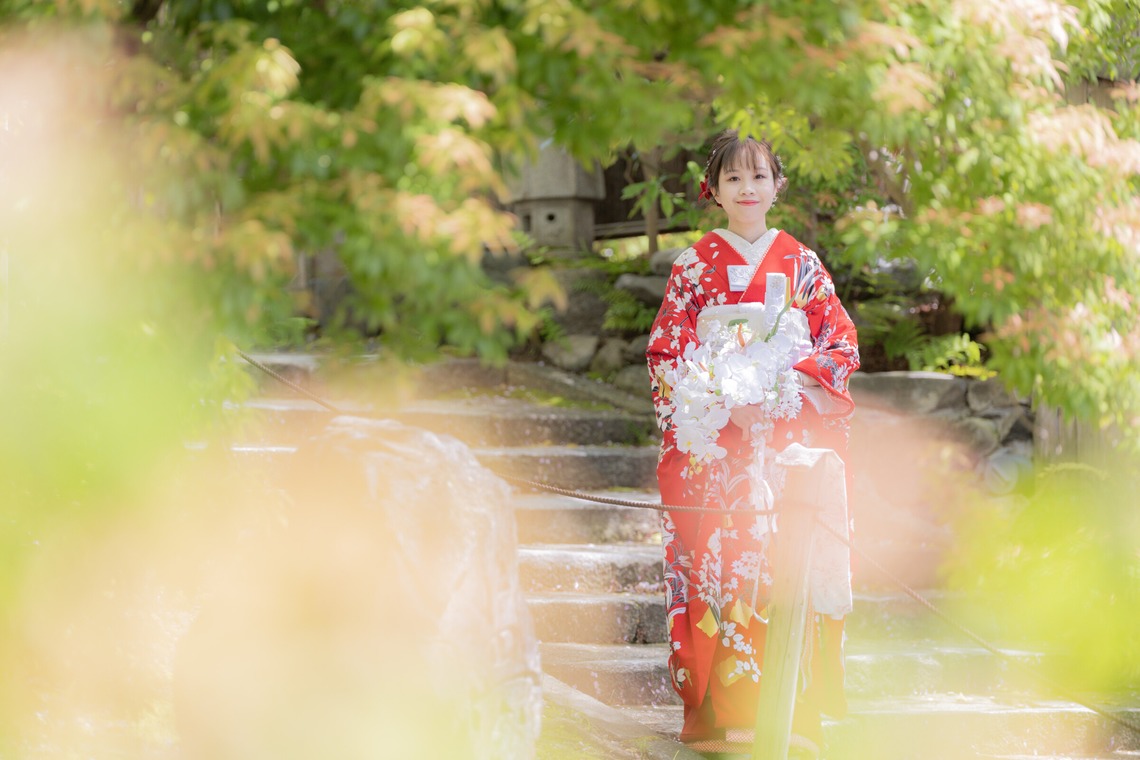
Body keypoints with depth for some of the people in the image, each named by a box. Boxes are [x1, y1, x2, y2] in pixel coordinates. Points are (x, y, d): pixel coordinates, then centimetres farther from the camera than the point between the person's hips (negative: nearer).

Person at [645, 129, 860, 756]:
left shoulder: (802, 264, 11)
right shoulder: (695, 266, 8)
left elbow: (841, 345, 6)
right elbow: (666, 352, 3)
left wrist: (789, 381, -11)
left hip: (791, 435, 1)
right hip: (716, 438, -1)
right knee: (720, 557, -9)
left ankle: (787, 707, -4)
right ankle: (722, 709, -5)